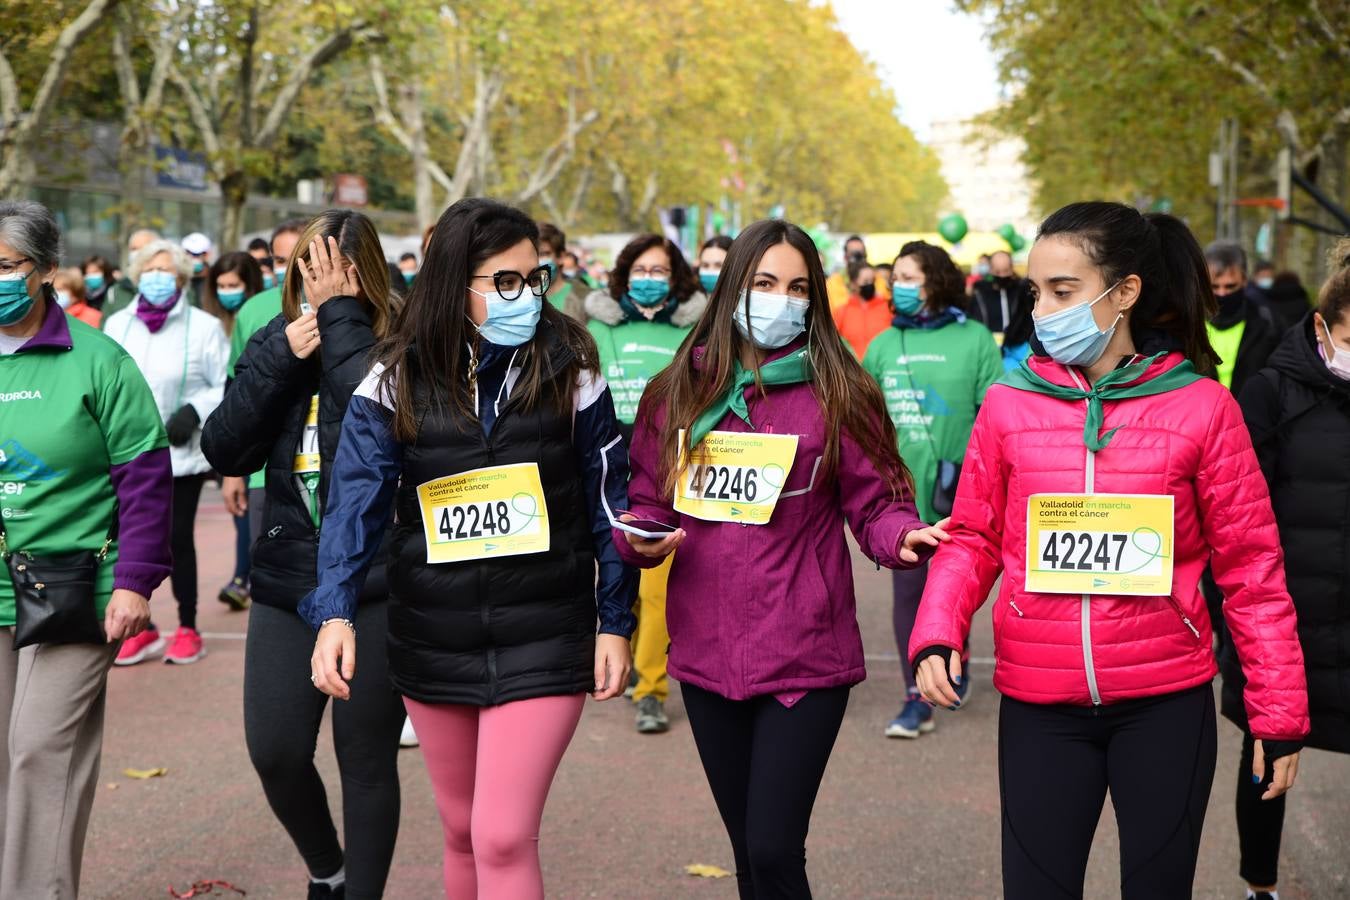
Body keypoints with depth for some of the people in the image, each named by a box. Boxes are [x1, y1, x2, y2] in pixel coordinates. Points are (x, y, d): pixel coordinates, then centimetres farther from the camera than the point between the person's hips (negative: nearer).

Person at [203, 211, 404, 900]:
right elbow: (225, 450, -3)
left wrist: (340, 313, -19)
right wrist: (280, 357, -13)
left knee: (366, 760, 6)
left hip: (376, 588, -4)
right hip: (286, 583, 4)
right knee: (275, 753, 4)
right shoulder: (274, 343, 6)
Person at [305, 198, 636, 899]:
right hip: (433, 639, 2)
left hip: (542, 638, -2)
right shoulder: (396, 380, -4)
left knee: (503, 838, -10)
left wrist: (615, 623, 1)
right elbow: (356, 502, -10)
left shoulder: (571, 371, -4)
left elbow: (606, 503, 1)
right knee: (462, 829, 17)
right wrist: (335, 611, -22)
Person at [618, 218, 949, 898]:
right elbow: (645, 500, 12)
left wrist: (903, 535, -23)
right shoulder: (677, 392, 6)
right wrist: (642, 537, -9)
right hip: (706, 654, 4)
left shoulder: (836, 395, -2)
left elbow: (875, 504, -2)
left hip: (805, 659, -4)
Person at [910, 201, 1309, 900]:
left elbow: (1251, 566, -1)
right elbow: (972, 538, 6)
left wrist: (1280, 712, -1)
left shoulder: (1202, 406, -4)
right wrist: (938, 633, -12)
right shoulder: (1008, 404, 0)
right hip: (1039, 706, 1)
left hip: (1167, 703, -1)